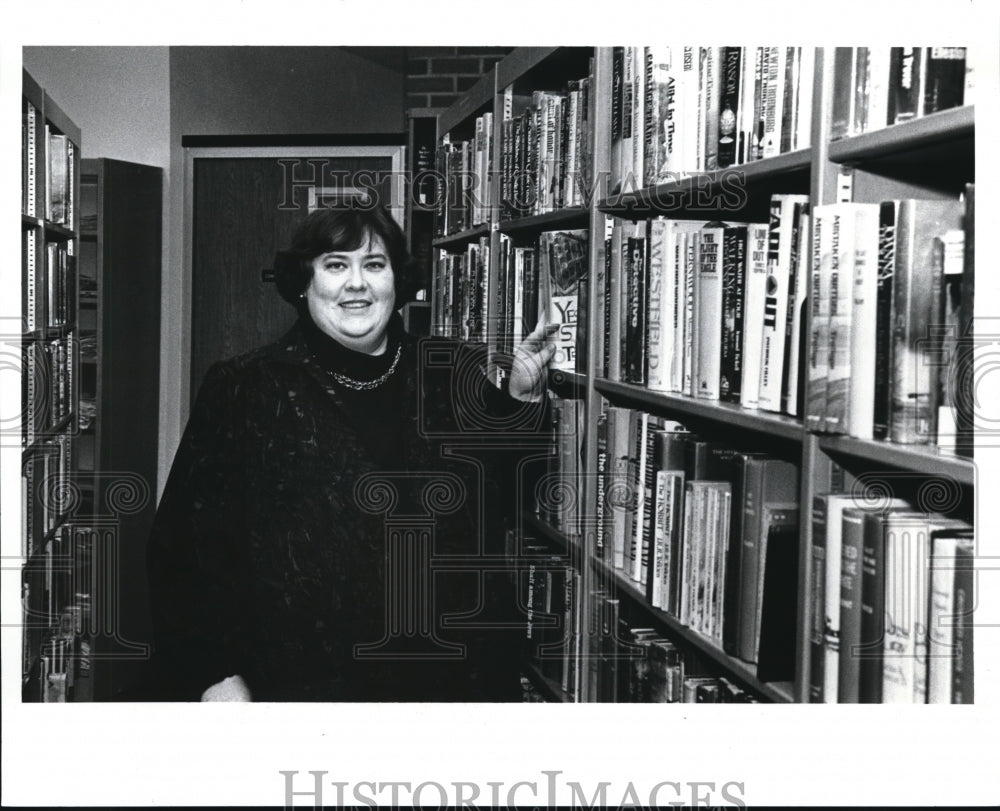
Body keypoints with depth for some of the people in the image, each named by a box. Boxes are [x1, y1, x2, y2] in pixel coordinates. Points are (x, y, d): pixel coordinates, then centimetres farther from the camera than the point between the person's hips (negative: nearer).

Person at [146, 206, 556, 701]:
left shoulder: (452, 376, 4)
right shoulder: (246, 389, -4)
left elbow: (503, 507, 4)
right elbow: (190, 542, -6)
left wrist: (522, 399, -9)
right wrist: (214, 677, -12)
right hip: (303, 678, -2)